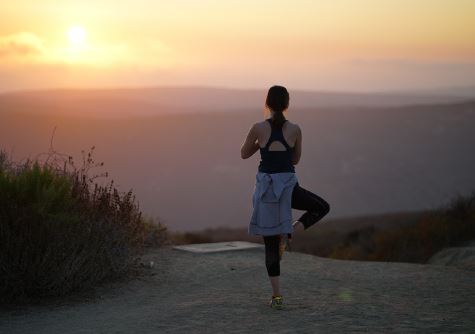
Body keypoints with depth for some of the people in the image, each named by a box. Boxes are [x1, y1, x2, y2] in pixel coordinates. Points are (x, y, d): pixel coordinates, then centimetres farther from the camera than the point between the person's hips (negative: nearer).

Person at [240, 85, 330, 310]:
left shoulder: (259, 128, -6)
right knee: (322, 207, 26)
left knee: (270, 243, 9)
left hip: (266, 186, 1)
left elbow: (244, 154, 9)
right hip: (288, 185, -1)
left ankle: (277, 296, 5)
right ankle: (288, 233, 3)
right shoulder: (295, 129, -3)